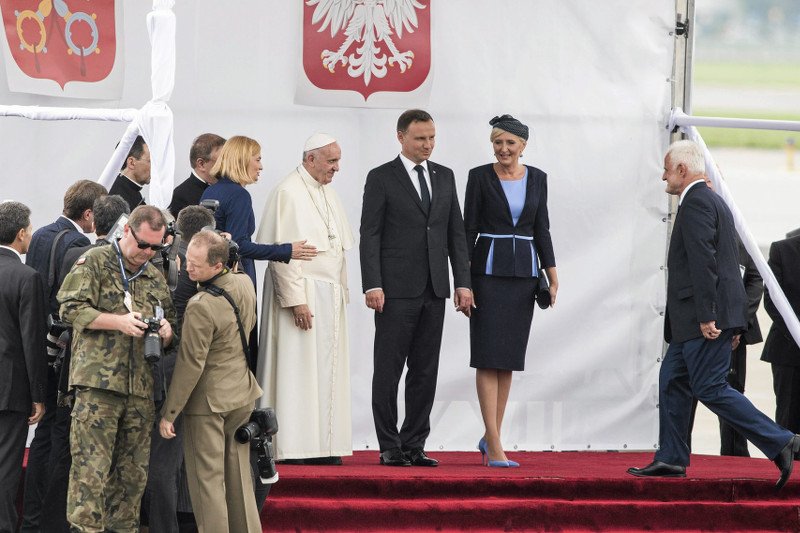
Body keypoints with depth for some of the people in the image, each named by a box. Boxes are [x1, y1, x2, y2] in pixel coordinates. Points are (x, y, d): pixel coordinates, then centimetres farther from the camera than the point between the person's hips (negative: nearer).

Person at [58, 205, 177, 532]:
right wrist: (119, 322, -16)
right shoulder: (94, 263, 2)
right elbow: (71, 309, -8)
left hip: (141, 388, 6)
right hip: (97, 382, -6)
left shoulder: (156, 278, 20)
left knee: (133, 473, 8)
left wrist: (166, 332, 2)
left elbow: (172, 327, 27)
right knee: (91, 467, -9)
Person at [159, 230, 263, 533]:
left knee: (207, 477, 1)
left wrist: (169, 412, -14)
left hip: (208, 401, -7)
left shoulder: (200, 307, -24)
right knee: (238, 474, 15)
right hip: (243, 394, 7)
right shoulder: (245, 284, -3)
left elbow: (190, 365, -20)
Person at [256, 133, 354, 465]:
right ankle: (294, 447, -6)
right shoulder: (288, 193, -11)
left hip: (330, 296, 8)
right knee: (298, 369, -7)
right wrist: (296, 300, -20)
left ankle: (322, 445, 8)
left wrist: (340, 291, 13)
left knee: (325, 371, 6)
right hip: (301, 290, -8)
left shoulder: (328, 194, 16)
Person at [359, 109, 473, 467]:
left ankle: (414, 446, 10)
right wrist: (372, 285, -13)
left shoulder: (445, 177, 13)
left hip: (434, 290, 5)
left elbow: (456, 233, 14)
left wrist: (463, 283, 6)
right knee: (388, 370, -1)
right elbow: (369, 235, -5)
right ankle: (389, 447, 2)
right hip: (396, 290, -5)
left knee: (425, 371, 5)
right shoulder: (381, 179, -1)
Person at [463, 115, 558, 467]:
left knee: (509, 358, 7)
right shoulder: (480, 177, -2)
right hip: (488, 270, -4)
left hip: (523, 271, 4)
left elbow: (542, 228, 12)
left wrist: (551, 274, 6)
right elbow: (469, 227, -2)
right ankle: (495, 446, -13)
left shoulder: (537, 179, 9)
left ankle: (490, 436, 17)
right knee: (489, 356, -8)